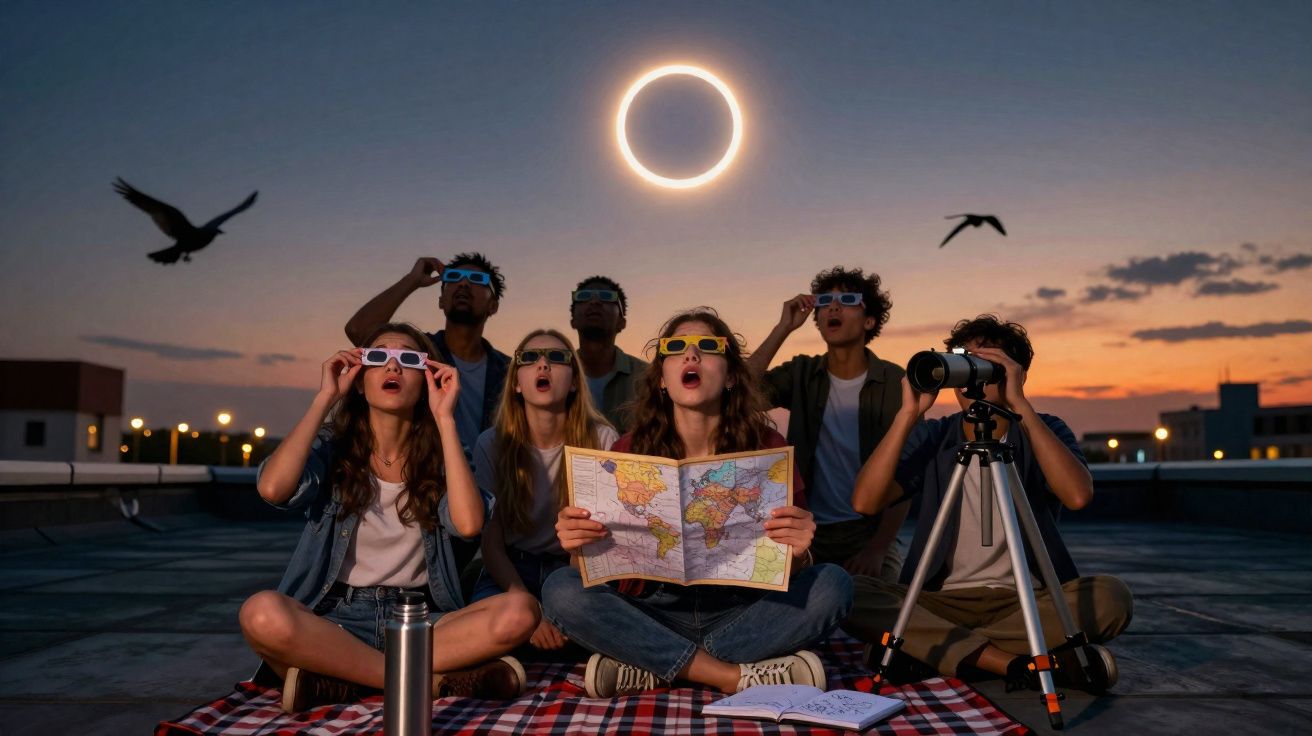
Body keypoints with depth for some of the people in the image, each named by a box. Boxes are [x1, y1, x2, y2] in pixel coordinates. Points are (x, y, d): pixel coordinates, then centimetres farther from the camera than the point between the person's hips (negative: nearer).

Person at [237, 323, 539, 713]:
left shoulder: (439, 455, 6)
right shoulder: (332, 447, 5)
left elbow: (468, 523, -16)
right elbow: (273, 489, -18)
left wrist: (444, 418, -11)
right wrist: (325, 398, -8)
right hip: (335, 619, -1)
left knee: (519, 610, -27)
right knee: (263, 613, -34)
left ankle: (335, 683, -23)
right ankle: (434, 682, -25)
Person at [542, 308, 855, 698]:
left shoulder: (767, 447, -4)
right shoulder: (629, 450, -3)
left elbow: (793, 574, -4)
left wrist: (797, 553, -28)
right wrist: (579, 547, -26)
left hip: (741, 615, 0)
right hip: (654, 614, 0)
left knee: (832, 584, -24)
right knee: (561, 589, -24)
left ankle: (654, 671, -22)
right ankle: (739, 676, -23)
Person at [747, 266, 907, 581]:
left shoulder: (895, 383, -4)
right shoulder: (802, 374, 3)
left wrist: (878, 548, -17)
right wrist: (783, 328, -14)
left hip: (870, 532, -1)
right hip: (807, 533, 2)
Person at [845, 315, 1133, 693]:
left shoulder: (1045, 432, 1)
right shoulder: (932, 437, 3)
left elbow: (1078, 495, -22)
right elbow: (865, 501, -14)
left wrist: (1020, 405, -23)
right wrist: (909, 413, -18)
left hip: (1029, 600, 0)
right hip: (941, 601, 0)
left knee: (1110, 597, -28)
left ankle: (926, 649, -23)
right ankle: (1015, 663, -26)